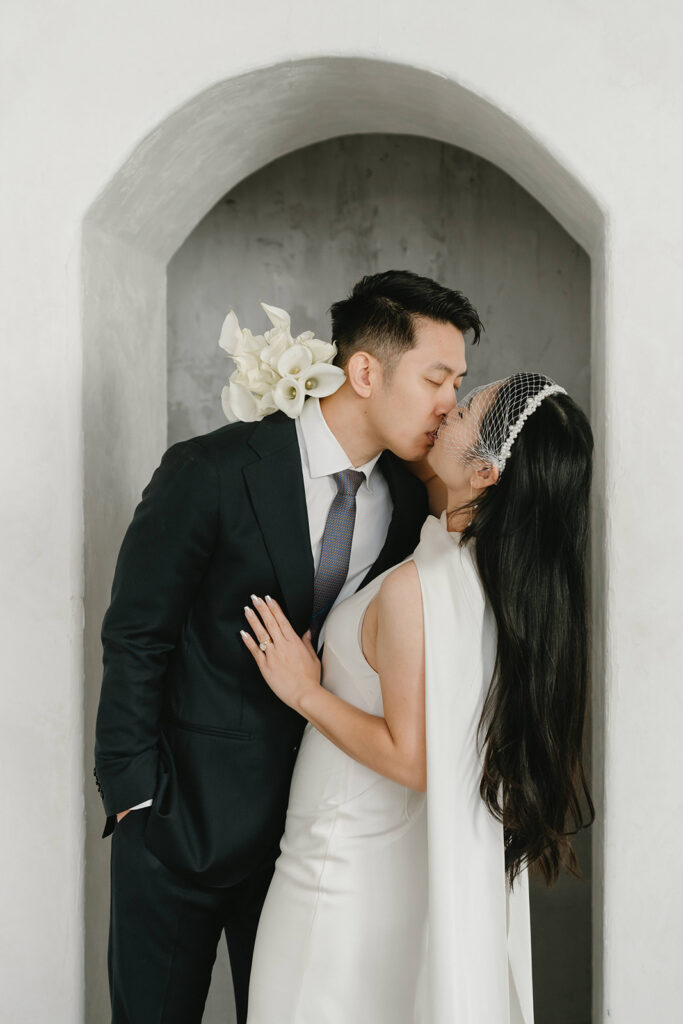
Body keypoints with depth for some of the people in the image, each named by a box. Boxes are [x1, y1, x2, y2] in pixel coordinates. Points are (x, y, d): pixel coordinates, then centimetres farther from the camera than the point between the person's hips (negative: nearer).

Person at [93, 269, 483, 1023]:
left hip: (312, 818, 4)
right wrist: (134, 791, -11)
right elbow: (135, 638, -12)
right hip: (185, 815, -4)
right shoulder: (212, 473, -16)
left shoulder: (410, 501, -2)